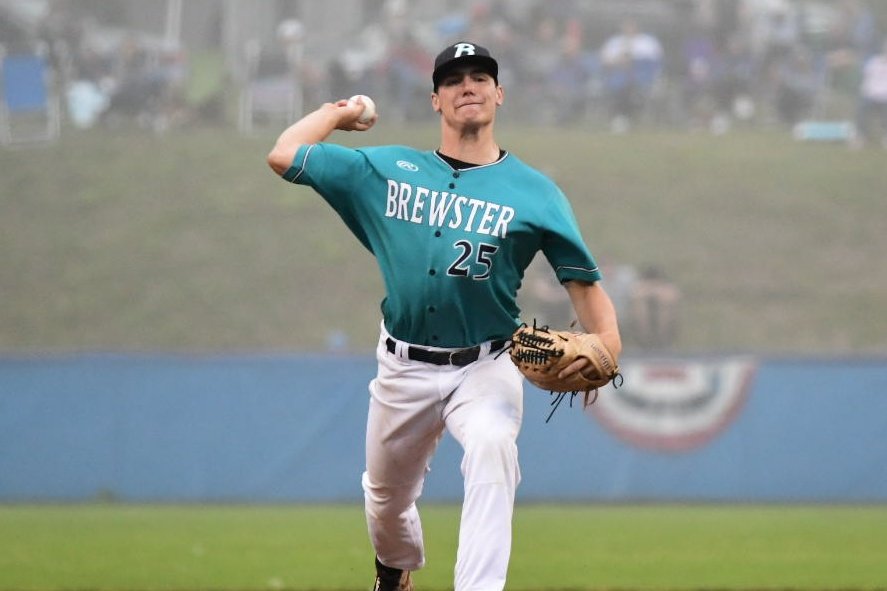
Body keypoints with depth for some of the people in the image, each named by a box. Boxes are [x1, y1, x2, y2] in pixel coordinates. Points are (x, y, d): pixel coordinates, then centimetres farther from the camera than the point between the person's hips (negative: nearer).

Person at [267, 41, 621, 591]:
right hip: (404, 368, 3)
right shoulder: (388, 170, 5)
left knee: (493, 446, -34)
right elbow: (285, 155, 4)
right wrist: (340, 112, 15)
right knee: (386, 498, 17)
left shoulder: (534, 191, -1)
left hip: (485, 368, -3)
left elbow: (582, 276, -5)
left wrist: (605, 340, -23)